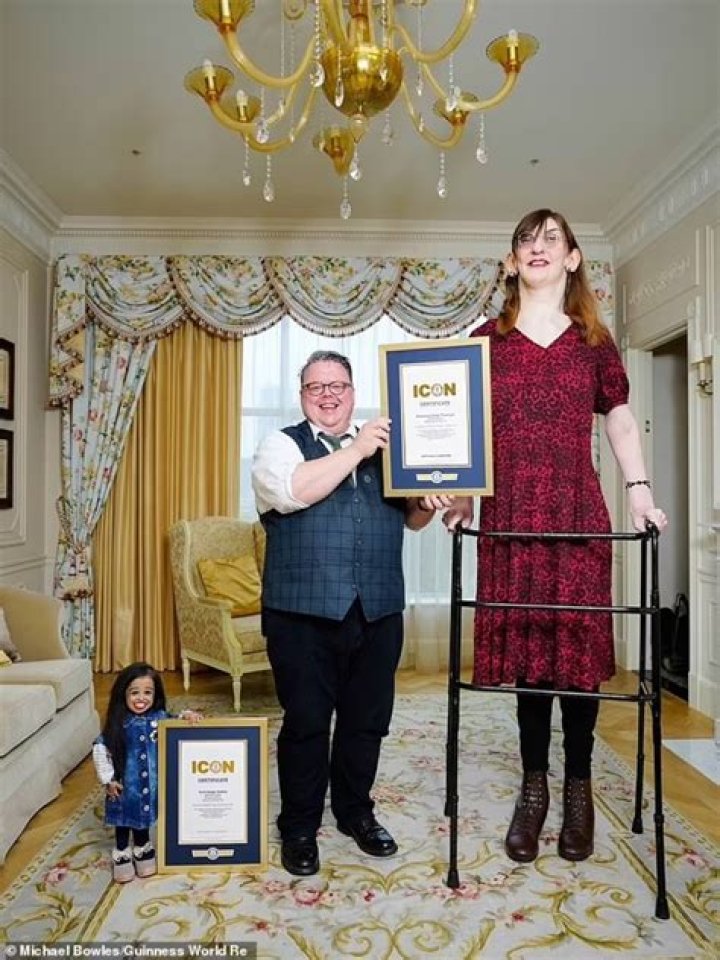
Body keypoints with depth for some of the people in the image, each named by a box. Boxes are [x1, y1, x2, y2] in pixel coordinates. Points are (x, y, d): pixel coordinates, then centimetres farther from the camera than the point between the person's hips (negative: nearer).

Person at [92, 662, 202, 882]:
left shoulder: (160, 718, -11)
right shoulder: (119, 724, -16)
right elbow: (99, 749, -9)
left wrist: (187, 715, -19)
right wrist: (107, 779, -8)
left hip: (149, 782, 2)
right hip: (124, 783, -2)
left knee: (143, 816, 20)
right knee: (124, 819, 14)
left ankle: (142, 849, 42)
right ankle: (122, 854, 36)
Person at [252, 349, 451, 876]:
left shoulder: (382, 446, 15)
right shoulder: (281, 445, 3)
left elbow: (409, 517, 18)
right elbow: (291, 492, -19)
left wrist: (427, 505, -5)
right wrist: (356, 451, -17)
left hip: (378, 610, 4)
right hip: (304, 612, -4)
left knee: (367, 719, 15)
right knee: (306, 723, 6)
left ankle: (355, 811, 36)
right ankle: (299, 827, 26)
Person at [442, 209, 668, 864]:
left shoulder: (593, 341, 10)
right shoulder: (486, 341, 8)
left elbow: (620, 420, 14)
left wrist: (640, 490, 3)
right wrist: (460, 495, -1)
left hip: (578, 513, 0)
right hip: (510, 515, 0)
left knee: (578, 645, 4)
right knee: (525, 645, 5)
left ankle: (578, 789, 23)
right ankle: (534, 789, 21)